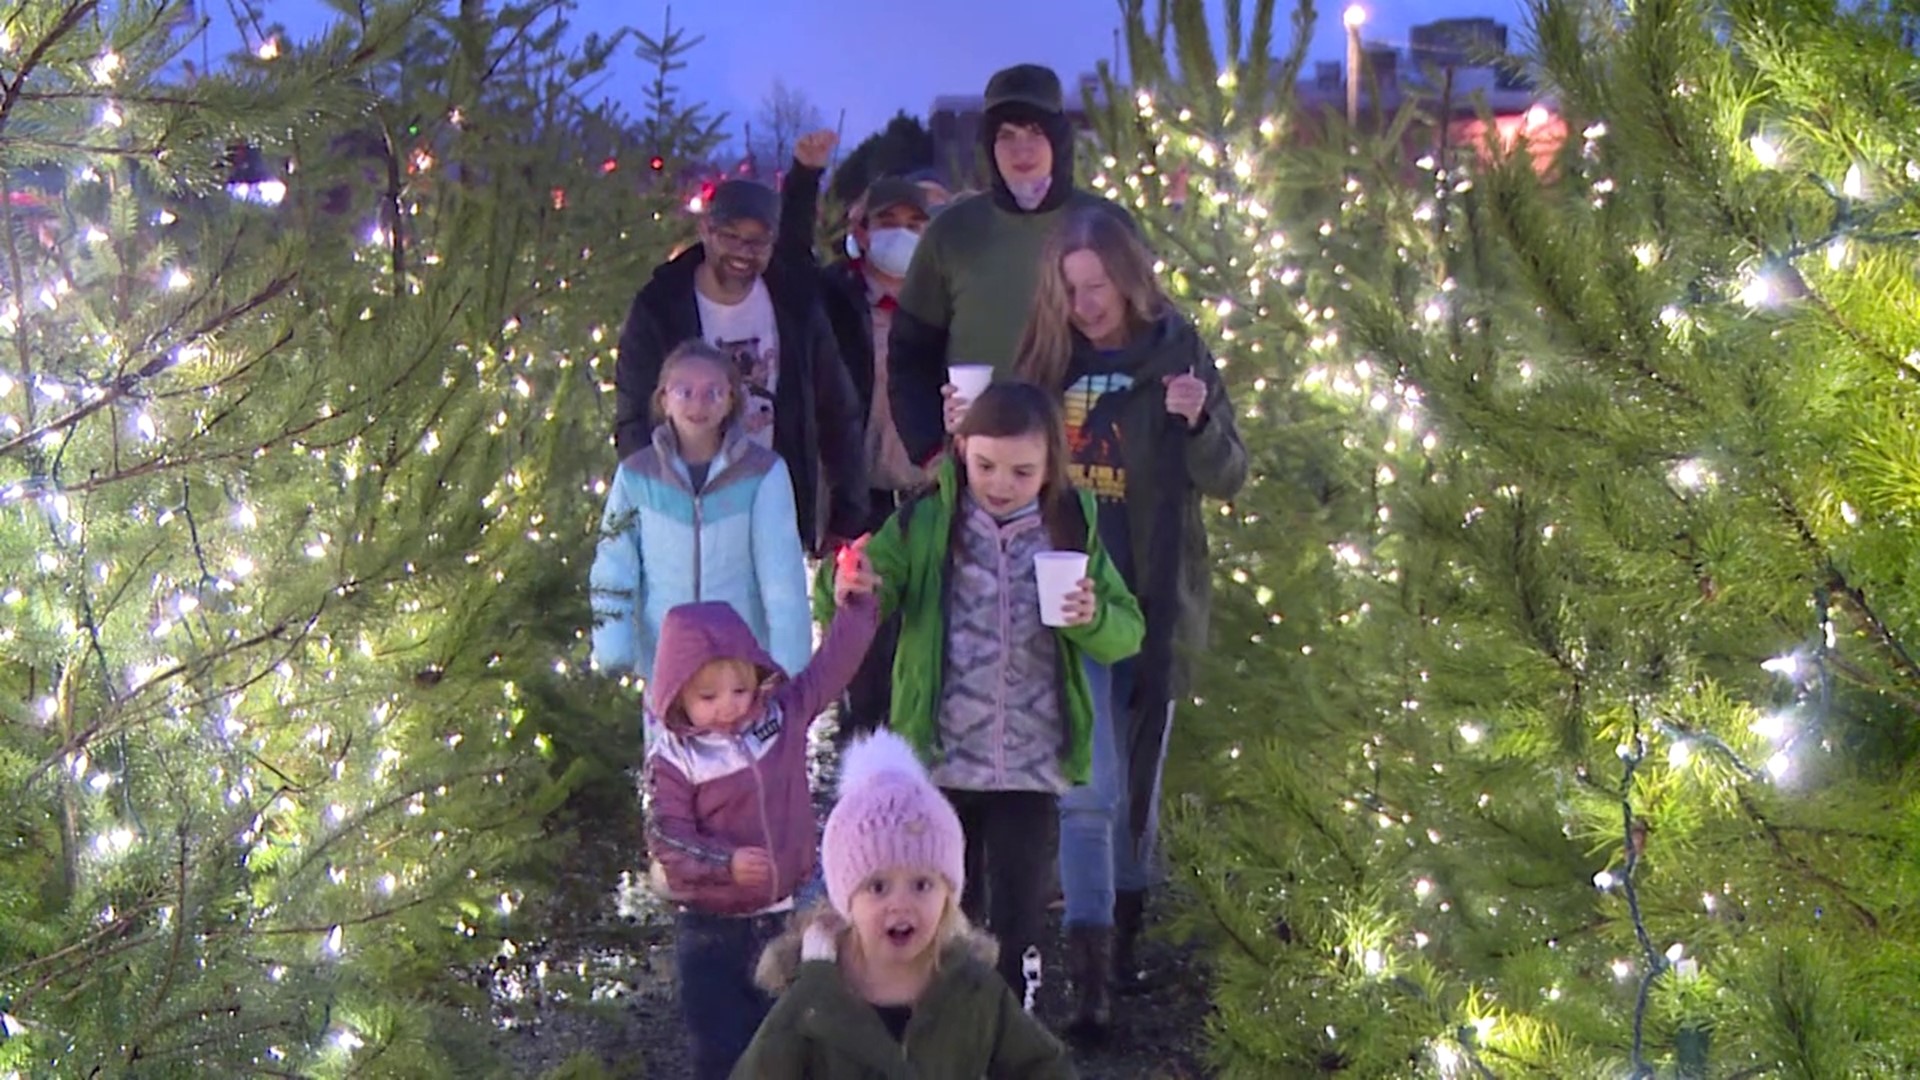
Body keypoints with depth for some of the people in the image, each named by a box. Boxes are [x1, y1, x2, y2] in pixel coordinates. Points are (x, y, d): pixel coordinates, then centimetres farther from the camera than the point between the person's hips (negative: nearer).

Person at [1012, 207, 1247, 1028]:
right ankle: (1089, 969, -8)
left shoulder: (1176, 354, -2)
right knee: (1087, 784, -8)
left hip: (1153, 599, 0)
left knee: (1137, 777, 13)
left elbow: (1227, 479, -4)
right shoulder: (1047, 359, 2)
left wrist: (1200, 422, -25)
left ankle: (1125, 927, 31)